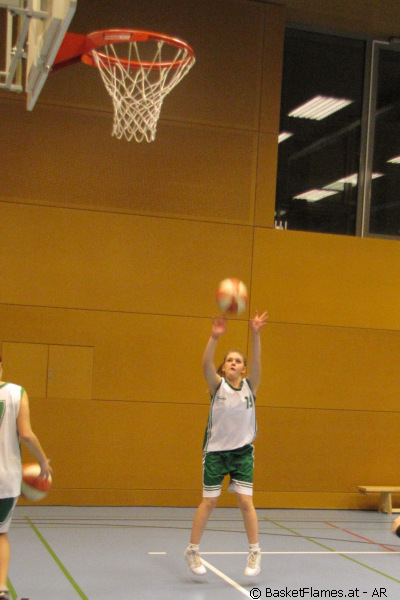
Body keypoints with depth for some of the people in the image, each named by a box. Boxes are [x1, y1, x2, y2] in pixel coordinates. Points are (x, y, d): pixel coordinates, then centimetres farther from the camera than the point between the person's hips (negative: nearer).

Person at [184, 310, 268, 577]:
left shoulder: (250, 385, 1)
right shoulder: (218, 385, -3)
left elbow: (257, 362, -17)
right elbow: (206, 364, -22)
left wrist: (255, 335, -33)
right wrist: (214, 337, -39)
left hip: (243, 451, 1)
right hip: (215, 450, -1)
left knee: (245, 500, -4)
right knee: (209, 501, 4)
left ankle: (255, 552, 9)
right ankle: (193, 550, 18)